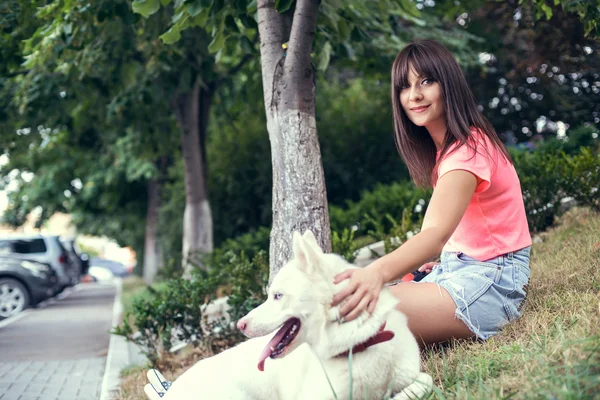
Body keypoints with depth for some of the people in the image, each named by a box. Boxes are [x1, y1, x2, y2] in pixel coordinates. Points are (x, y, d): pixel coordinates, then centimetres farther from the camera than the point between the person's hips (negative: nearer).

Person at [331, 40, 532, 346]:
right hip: (452, 269, 9)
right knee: (349, 301, -10)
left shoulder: (468, 149, -16)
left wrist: (377, 272, -50)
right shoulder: (442, 148, 15)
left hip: (491, 279, -9)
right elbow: (433, 230, 10)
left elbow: (436, 235, -33)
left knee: (363, 311, -29)